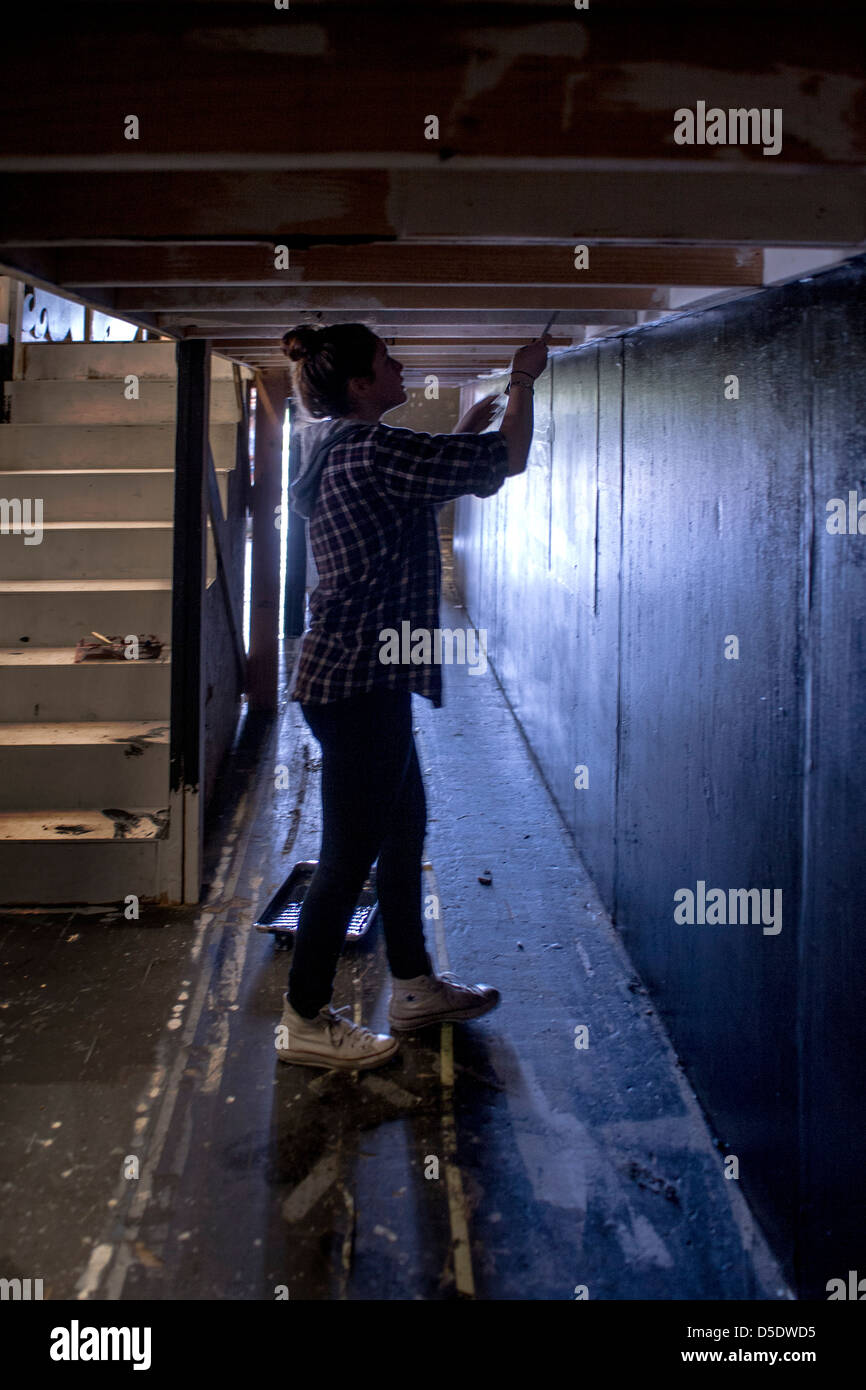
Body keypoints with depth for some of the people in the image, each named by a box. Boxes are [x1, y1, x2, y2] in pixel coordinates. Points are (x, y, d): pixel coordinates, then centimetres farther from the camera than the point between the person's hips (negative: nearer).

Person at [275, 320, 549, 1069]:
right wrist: (523, 382, 3)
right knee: (351, 849, -1)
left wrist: (467, 429, 23)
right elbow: (506, 461, -14)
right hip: (358, 679, -11)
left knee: (405, 825, 19)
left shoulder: (340, 447, 12)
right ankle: (305, 1020, 12)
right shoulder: (367, 448, -19)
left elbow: (427, 478, 30)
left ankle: (414, 986, 33)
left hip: (361, 675, 11)